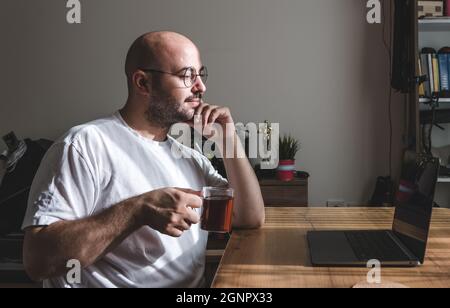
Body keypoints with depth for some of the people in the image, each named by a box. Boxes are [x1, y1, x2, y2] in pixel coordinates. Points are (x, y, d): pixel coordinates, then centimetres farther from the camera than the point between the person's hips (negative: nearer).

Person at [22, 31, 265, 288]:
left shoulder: (190, 158, 13)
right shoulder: (86, 144, -10)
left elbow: (252, 219, 8)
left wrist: (229, 139, 1)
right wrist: (139, 210, -24)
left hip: (194, 282, 5)